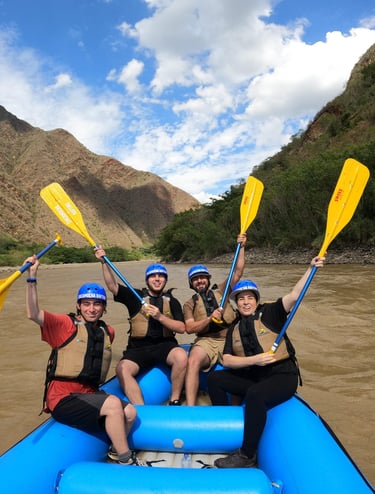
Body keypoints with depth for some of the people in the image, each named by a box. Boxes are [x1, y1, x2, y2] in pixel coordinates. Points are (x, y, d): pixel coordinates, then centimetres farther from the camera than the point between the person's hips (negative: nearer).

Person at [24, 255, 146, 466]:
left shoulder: (108, 332, 9)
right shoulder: (66, 324, -7)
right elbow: (34, 314, -23)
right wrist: (32, 278, -29)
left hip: (89, 394, 6)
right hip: (63, 399, -6)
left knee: (130, 412, -11)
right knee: (114, 404, -25)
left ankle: (116, 452, 14)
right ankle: (125, 460, -7)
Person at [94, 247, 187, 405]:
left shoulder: (172, 301, 10)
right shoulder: (135, 297, 10)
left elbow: (181, 328, -1)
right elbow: (112, 286, -2)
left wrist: (160, 316, -13)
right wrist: (104, 263, -12)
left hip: (164, 345, 0)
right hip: (138, 348, 1)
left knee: (181, 356, -31)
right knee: (122, 369, -28)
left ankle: (175, 401, -12)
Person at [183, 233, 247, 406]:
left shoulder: (220, 291, 18)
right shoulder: (190, 304, 14)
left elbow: (237, 272, 10)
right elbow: (189, 328, 0)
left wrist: (241, 247, 2)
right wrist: (210, 319, -14)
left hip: (229, 340, 1)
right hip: (206, 341, -1)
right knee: (193, 361, -32)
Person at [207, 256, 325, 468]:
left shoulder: (270, 313, -3)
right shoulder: (234, 329, 7)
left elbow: (294, 296, -17)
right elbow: (227, 361, -3)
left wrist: (310, 269, -27)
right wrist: (254, 359, -18)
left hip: (282, 376, -5)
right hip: (252, 377, 6)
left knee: (255, 395, -33)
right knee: (215, 379, -6)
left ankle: (247, 455, -15)